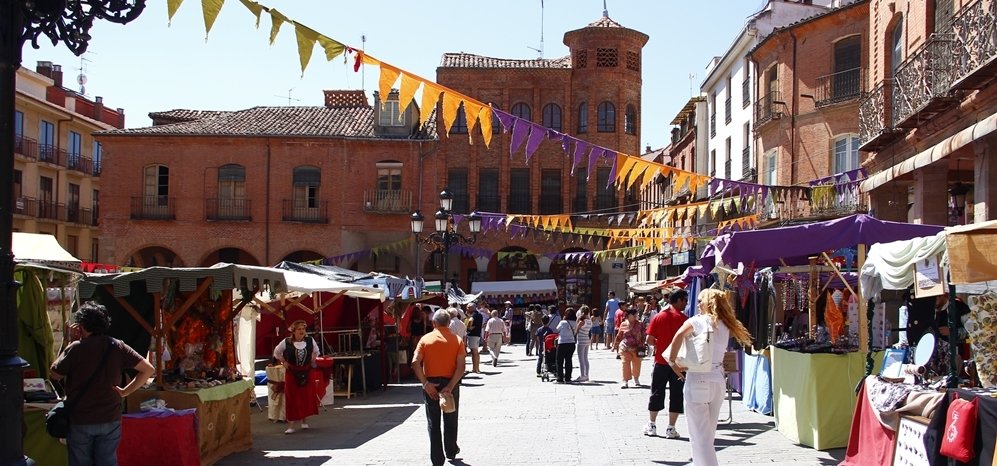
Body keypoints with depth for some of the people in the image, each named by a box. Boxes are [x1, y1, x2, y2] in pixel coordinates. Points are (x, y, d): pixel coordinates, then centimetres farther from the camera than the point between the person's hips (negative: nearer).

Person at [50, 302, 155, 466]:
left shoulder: (76, 348, -13)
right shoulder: (117, 347, -4)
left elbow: (54, 375, 1)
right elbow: (148, 370, -6)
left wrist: (70, 341, 2)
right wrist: (125, 391, 0)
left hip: (80, 422, -2)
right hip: (110, 420, 2)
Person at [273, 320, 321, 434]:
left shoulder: (310, 341, -2)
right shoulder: (286, 342, -9)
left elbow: (316, 351, 18)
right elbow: (276, 353, 7)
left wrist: (312, 361, 7)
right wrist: (284, 362, -1)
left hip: (307, 373, 2)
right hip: (292, 373, -2)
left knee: (307, 397, 5)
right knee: (292, 398, -2)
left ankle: (304, 421, 22)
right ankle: (291, 425, 0)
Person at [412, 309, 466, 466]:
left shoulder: (426, 339, -2)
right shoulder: (457, 340, -2)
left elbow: (415, 363, -13)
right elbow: (461, 367, -13)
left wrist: (425, 384, -12)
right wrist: (450, 386, -16)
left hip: (431, 384, -1)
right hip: (450, 383, 1)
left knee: (433, 423, 7)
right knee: (450, 420, 19)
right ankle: (451, 452, 34)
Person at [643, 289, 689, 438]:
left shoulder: (658, 317, -1)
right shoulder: (683, 319, -8)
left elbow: (649, 340, -4)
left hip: (660, 361, 3)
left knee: (656, 393, 12)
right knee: (676, 395, 6)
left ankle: (651, 426, 18)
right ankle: (671, 428, 6)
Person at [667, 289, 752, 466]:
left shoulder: (697, 321, -8)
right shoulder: (726, 325, 11)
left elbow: (679, 335, -24)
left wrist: (672, 361, -15)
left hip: (698, 381, -6)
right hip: (718, 382, 6)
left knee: (700, 436, -2)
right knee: (709, 434, 19)